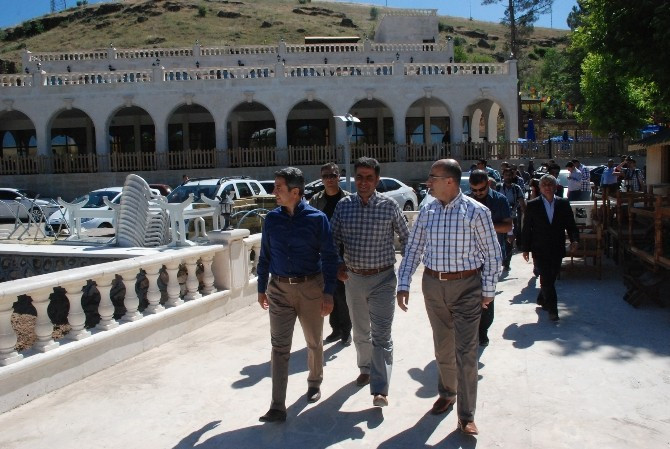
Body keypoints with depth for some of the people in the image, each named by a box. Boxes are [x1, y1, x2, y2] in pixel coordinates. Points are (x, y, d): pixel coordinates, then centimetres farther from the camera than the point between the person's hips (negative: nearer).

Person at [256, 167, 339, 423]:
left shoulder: (316, 218, -9)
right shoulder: (272, 218, 1)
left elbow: (329, 257, -7)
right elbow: (264, 255, 10)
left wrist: (328, 293, -12)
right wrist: (261, 288, 12)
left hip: (310, 288, -2)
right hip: (279, 289, 2)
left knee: (314, 342, 15)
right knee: (279, 348, 0)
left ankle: (314, 383, 41)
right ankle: (277, 407, 3)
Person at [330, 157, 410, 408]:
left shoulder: (389, 206, -6)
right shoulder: (343, 205, 0)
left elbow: (405, 238, 5)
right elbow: (333, 240, 7)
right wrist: (337, 265, -6)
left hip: (382, 278, -3)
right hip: (353, 277, 3)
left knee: (381, 335, -6)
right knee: (360, 331, 19)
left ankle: (380, 390, -3)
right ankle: (365, 368, 41)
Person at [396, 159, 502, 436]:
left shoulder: (476, 211, -10)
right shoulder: (427, 211, 1)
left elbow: (492, 253, -5)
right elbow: (413, 249, 6)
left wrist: (488, 290, -4)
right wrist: (403, 284, 0)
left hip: (466, 286, -4)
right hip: (433, 285, 4)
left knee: (465, 351, -2)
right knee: (442, 347, 17)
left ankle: (466, 416, 10)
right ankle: (446, 393, 39)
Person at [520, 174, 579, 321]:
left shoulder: (564, 204, 5)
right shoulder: (532, 205, -1)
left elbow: (571, 225, 7)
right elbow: (526, 229, 0)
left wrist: (574, 239, -11)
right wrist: (525, 248, -1)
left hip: (557, 250, 3)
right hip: (540, 250, -3)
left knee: (551, 278, 12)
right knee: (546, 279, -6)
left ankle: (542, 299, 35)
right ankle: (552, 308, 0)